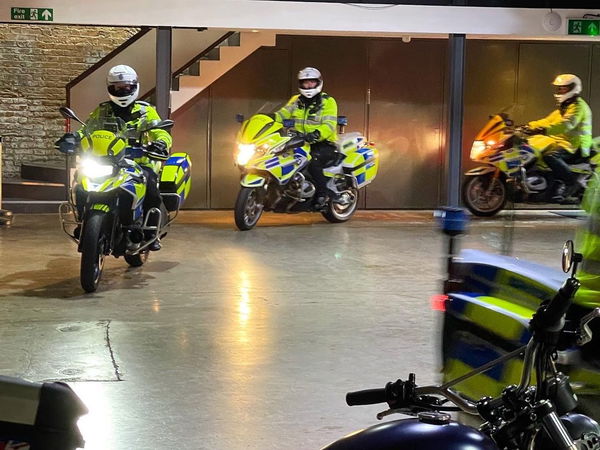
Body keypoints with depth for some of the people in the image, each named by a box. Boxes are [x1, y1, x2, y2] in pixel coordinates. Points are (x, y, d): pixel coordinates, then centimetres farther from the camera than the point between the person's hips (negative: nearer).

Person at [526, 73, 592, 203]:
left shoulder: (578, 106, -13)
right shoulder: (564, 107, 22)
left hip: (574, 145, -11)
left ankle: (573, 183, -27)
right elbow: (549, 120, 21)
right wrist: (530, 125, 7)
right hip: (562, 141, 11)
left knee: (550, 155, -35)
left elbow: (566, 124, -29)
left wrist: (546, 130, -41)